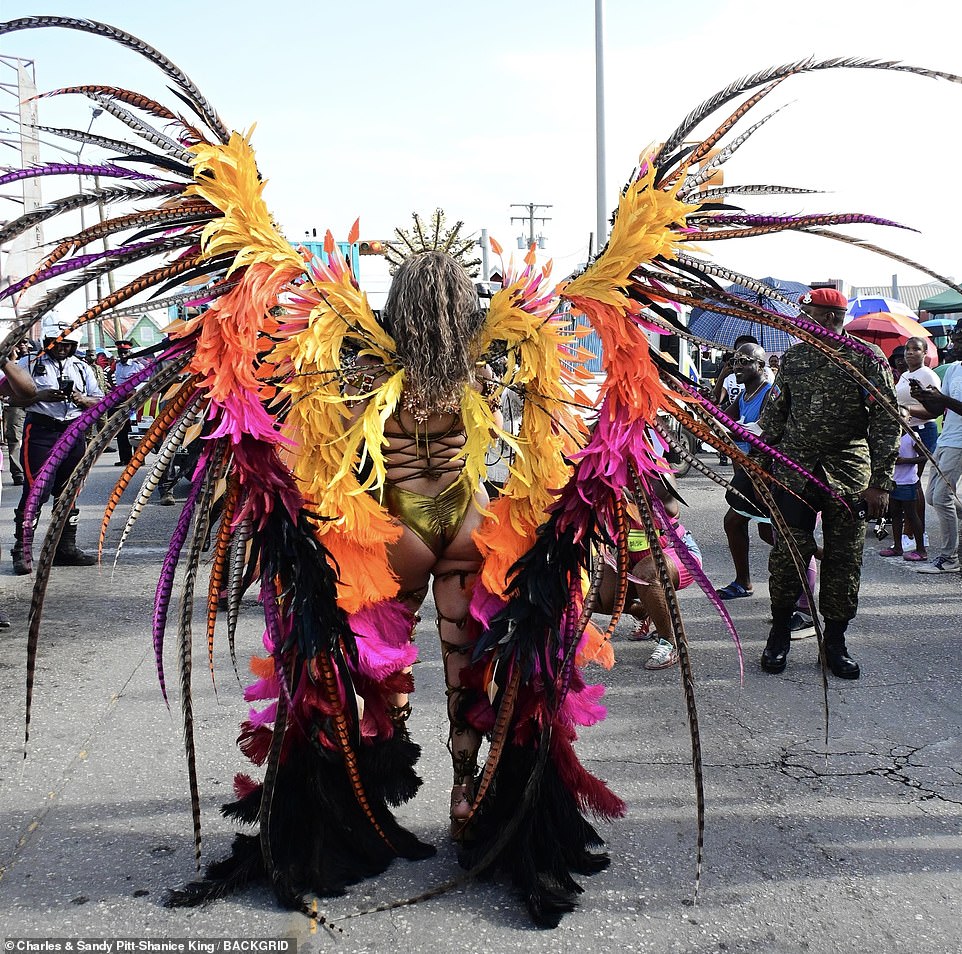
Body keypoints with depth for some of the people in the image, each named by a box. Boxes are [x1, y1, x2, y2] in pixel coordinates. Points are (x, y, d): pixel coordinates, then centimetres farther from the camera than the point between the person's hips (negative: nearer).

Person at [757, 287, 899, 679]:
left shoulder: (867, 358, -4)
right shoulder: (793, 357, 8)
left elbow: (887, 421, -6)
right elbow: (776, 412, 17)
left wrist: (880, 482, -10)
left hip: (848, 476, -2)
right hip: (794, 472, 2)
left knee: (844, 559, 4)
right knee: (787, 554, -1)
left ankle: (835, 642, 17)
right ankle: (779, 635, 15)